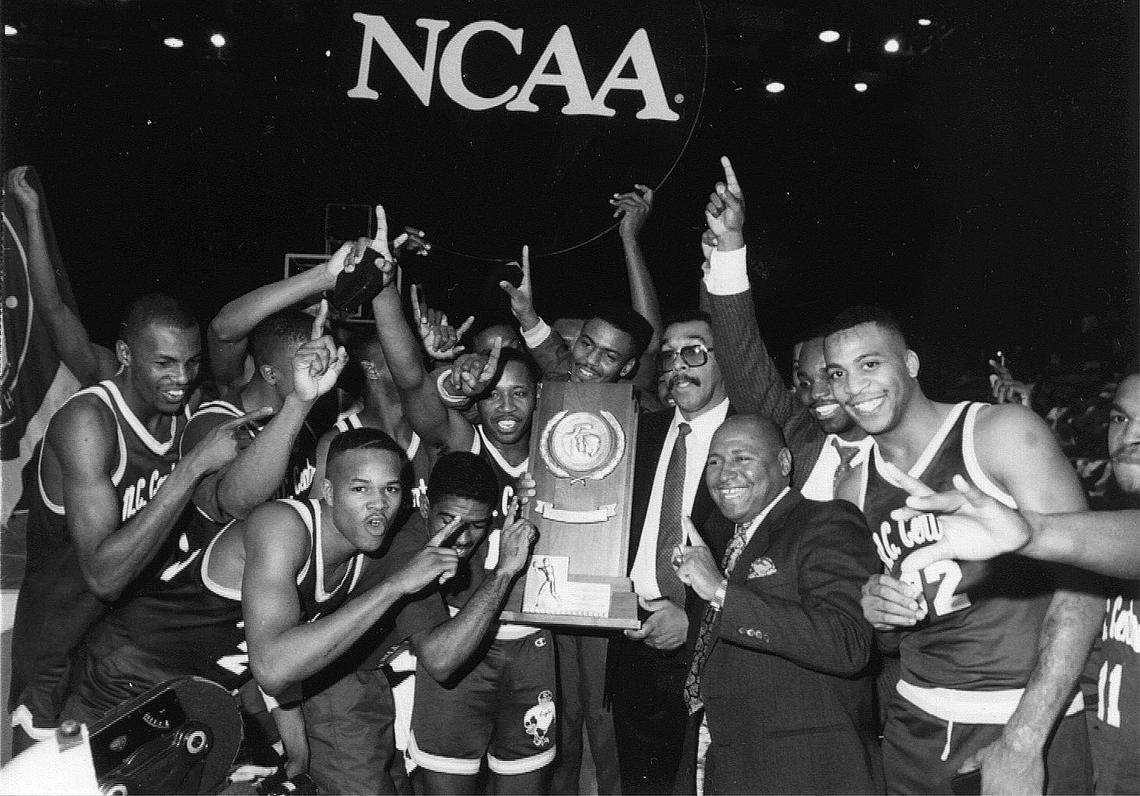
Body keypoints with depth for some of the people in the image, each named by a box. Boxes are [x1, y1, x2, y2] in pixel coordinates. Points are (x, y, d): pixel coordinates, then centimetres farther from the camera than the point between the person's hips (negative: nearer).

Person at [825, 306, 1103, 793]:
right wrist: (876, 614, -10)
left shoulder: (1001, 433, -11)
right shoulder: (854, 490, 4)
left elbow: (1080, 578, -17)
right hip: (915, 725, 5)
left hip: (1031, 721, -4)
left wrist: (1024, 741, -23)